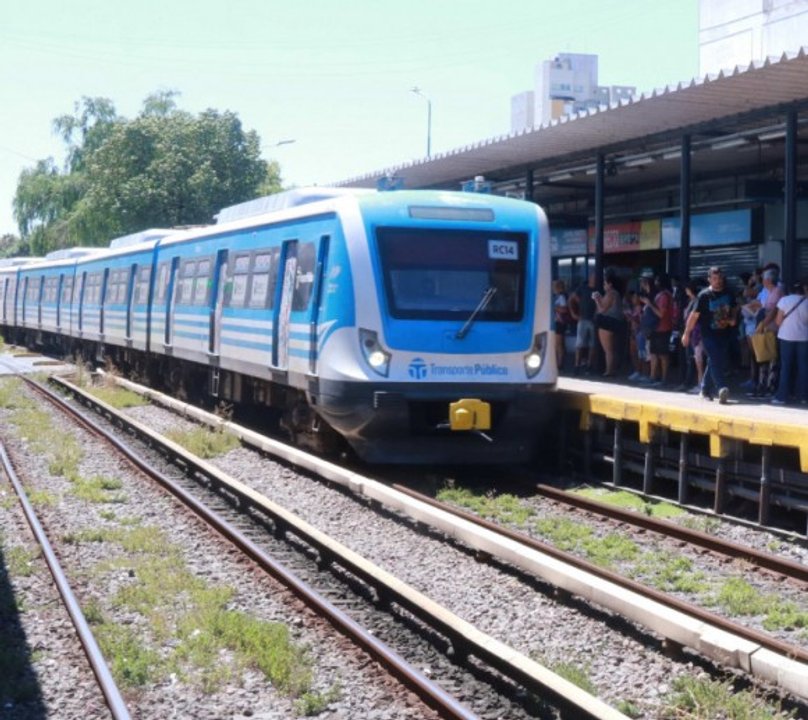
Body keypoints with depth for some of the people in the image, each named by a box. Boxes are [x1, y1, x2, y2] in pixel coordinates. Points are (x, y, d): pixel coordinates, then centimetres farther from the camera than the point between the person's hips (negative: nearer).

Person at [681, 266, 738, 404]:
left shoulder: (729, 294, 7)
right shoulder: (704, 295, -8)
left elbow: (734, 308, 24)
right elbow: (694, 315, -6)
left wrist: (733, 319, 2)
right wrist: (686, 333, -6)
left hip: (724, 334, 5)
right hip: (709, 334, -5)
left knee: (713, 362, 10)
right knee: (715, 361, -16)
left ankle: (706, 390, 23)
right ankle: (722, 389, -28)